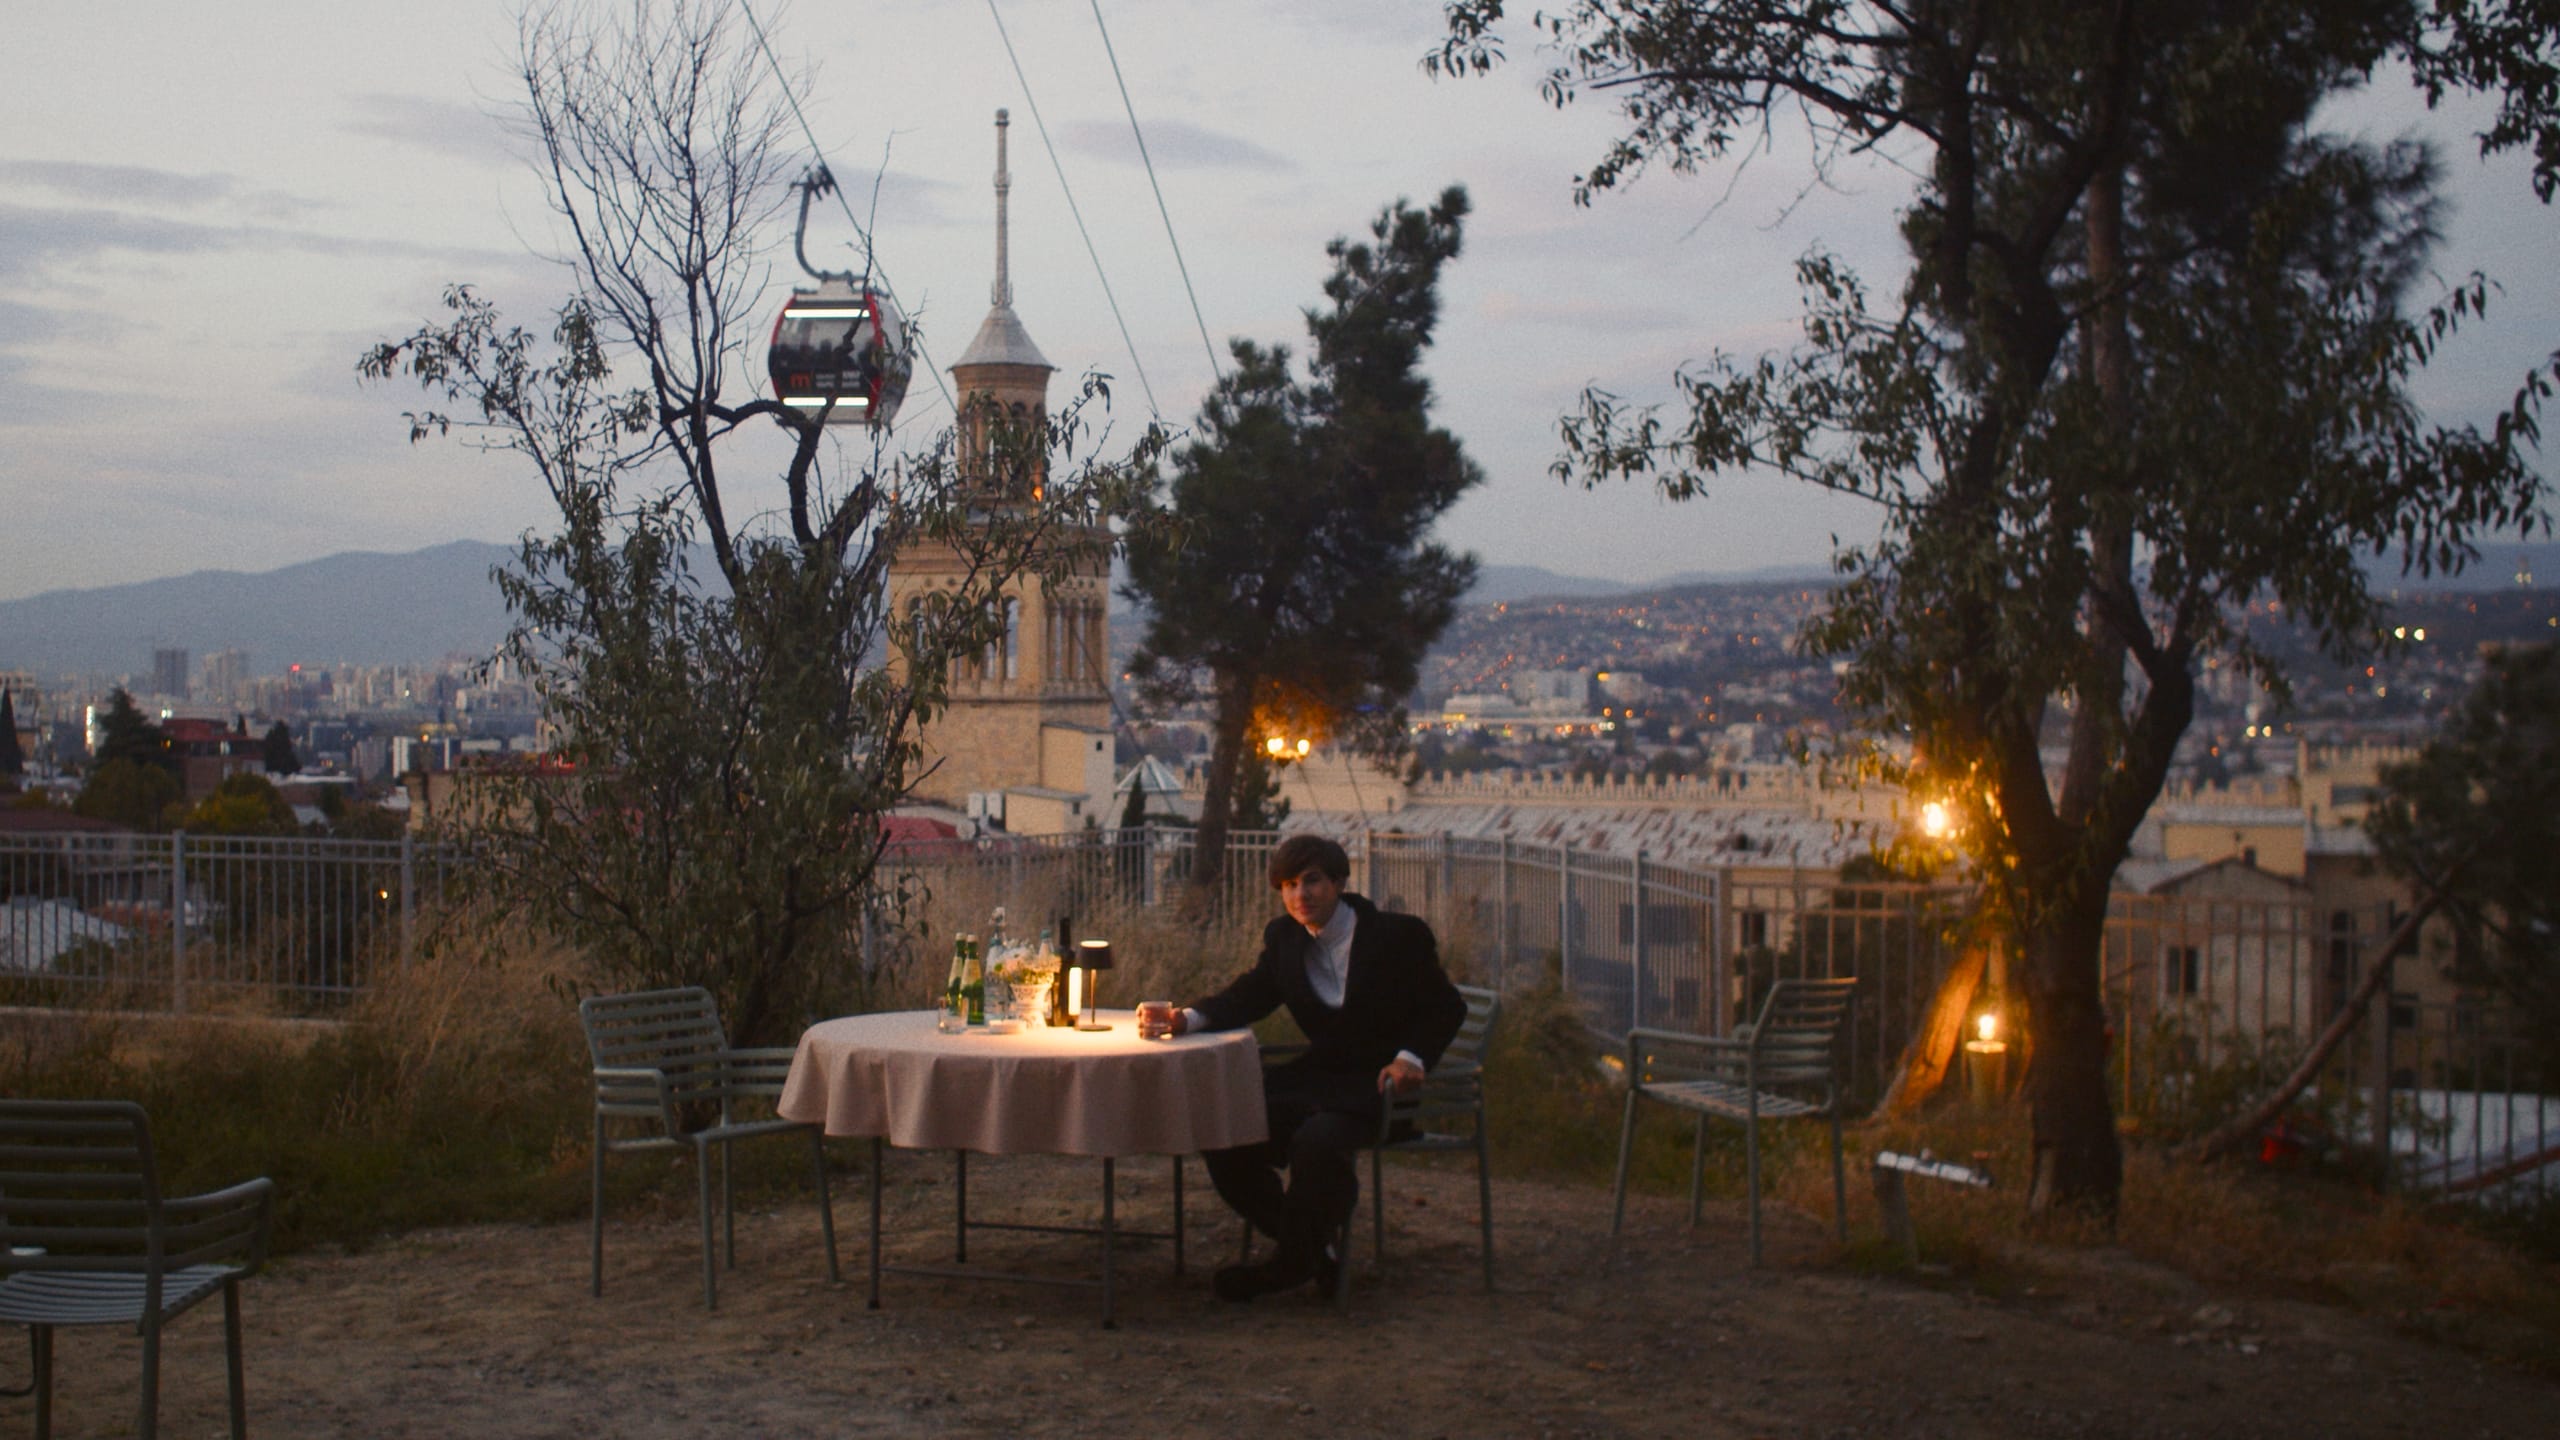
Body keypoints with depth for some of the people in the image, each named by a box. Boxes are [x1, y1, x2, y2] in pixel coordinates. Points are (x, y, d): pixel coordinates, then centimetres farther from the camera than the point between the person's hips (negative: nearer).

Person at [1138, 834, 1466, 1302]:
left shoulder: (1398, 935, -7)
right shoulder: (1284, 938, 8)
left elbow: (1446, 1007, -2)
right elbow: (1248, 996, 2)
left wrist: (1411, 1057, -20)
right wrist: (1186, 1018, -17)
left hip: (1379, 1082, -6)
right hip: (1319, 1075, 6)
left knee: (1316, 1140, -35)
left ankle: (1293, 1261, -10)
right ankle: (1311, 1251, 1)